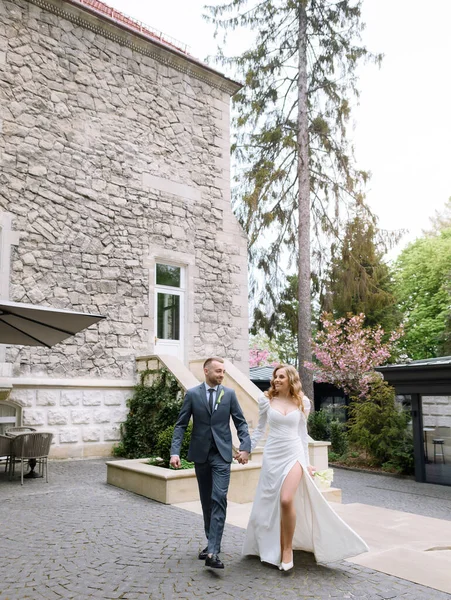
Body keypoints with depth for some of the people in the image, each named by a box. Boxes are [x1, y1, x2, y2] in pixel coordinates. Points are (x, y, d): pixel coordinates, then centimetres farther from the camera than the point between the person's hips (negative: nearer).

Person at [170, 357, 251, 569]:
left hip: (222, 454, -1)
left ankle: (213, 552, -12)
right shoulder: (192, 394, -1)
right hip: (200, 454, 1)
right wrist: (175, 452, -11)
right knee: (206, 501, 13)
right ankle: (211, 543, 29)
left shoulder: (229, 393, 1)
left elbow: (241, 422, 2)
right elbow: (181, 425, -1)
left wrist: (245, 447, -12)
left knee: (219, 499, -12)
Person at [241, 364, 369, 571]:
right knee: (271, 504, 6)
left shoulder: (302, 402, 1)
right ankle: (275, 549, 25)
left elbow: (302, 433, 8)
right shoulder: (266, 400, 0)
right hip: (272, 455, 1)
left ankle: (288, 548, 2)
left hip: (293, 454, -1)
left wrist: (306, 462, 9)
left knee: (287, 500, -18)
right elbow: (259, 429, 10)